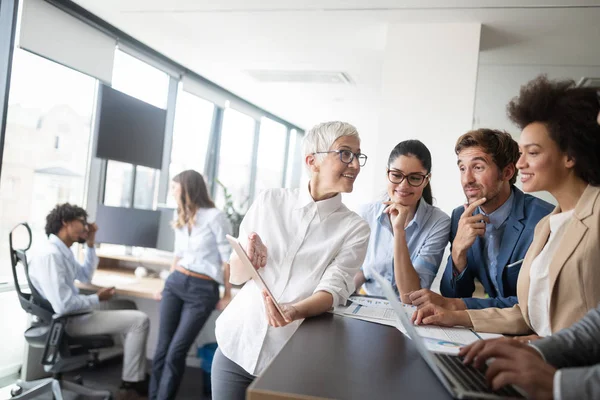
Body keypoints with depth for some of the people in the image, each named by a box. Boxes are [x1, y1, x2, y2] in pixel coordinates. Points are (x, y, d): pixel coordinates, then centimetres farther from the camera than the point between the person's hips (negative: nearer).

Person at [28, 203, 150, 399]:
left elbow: (85, 276, 22)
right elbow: (63, 305, -32)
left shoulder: (62, 250, 7)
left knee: (131, 312, 19)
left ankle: (137, 375, 19)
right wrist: (97, 299, -15)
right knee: (140, 320, -12)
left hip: (74, 313, 11)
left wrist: (90, 244, 10)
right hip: (68, 320, -11)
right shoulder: (50, 254, -25)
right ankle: (131, 383, 3)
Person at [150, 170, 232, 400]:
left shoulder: (215, 217, -9)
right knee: (162, 349, 4)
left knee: (176, 352, -4)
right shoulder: (181, 219, 14)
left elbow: (228, 259, -8)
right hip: (175, 283, 6)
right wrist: (169, 282, 19)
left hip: (203, 290, -6)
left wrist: (228, 296, -6)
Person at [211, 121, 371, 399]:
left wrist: (294, 311, -36)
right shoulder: (269, 201, -2)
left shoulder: (355, 228, -5)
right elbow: (236, 276, 2)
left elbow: (333, 290, -17)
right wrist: (247, 259, -20)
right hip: (236, 345, 2)